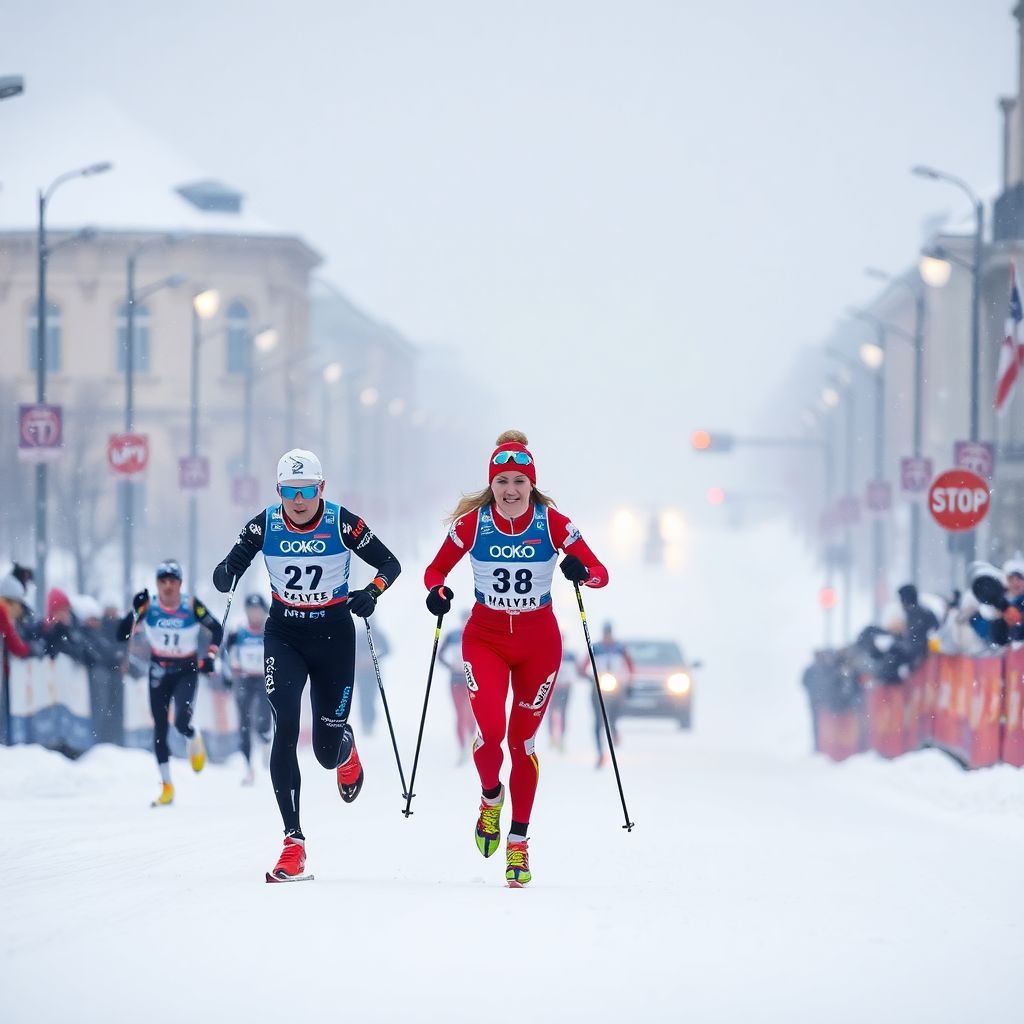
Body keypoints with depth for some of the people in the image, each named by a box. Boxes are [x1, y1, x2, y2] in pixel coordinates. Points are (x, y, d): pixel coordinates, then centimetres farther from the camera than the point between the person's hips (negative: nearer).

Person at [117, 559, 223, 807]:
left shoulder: (192, 606, -14)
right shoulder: (148, 606, -12)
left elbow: (217, 630, 0)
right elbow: (122, 636, -15)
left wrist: (210, 656, -12)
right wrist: (136, 610, -28)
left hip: (187, 670, -2)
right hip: (159, 672, 2)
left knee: (181, 721, -23)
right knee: (159, 729, 1)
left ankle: (194, 739, 16)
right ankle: (166, 787, 12)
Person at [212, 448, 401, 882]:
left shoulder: (342, 523, -12)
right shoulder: (265, 525, -8)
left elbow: (389, 564, -5)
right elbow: (229, 568, -7)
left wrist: (372, 592, -26)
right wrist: (225, 575, -31)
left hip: (334, 635, -1)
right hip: (284, 634, 1)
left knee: (327, 752, 3)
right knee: (285, 729, -20)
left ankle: (346, 749, 45)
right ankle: (293, 844, -20)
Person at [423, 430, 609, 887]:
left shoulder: (553, 523, -11)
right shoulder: (472, 523, -9)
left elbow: (601, 573, -9)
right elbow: (435, 569, 2)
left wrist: (582, 572, -32)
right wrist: (437, 591, -20)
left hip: (539, 642, 0)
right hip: (485, 639, 0)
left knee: (522, 741, 5)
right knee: (490, 730, -19)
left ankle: (518, 841, 20)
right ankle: (491, 797, 14)